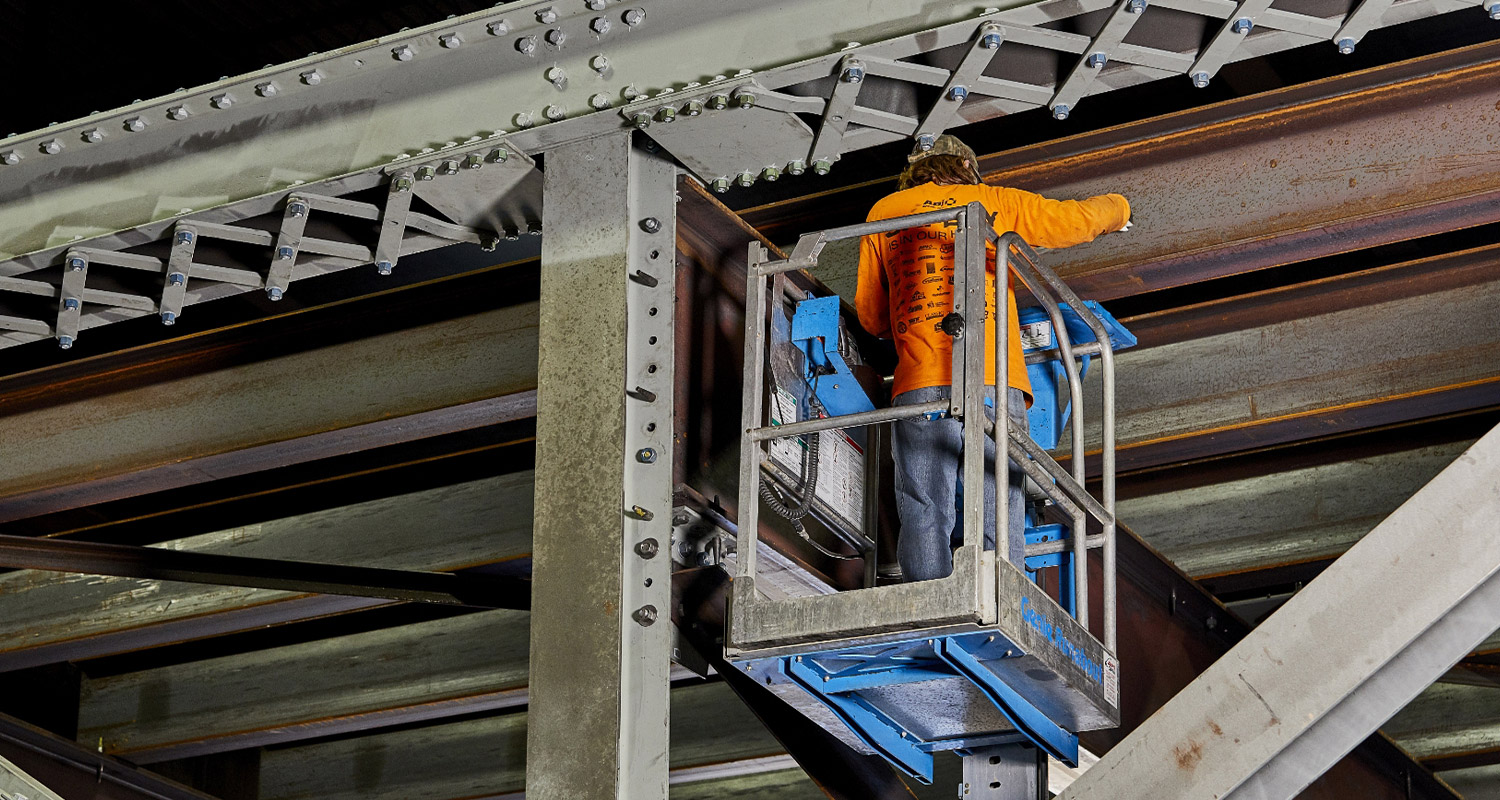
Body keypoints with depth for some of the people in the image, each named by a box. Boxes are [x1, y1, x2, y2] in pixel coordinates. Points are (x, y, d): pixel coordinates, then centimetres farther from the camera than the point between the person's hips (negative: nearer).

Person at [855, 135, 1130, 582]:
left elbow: (870, 317, 25)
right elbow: (1081, 218, 24)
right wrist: (1116, 208, 46)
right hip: (994, 382, 0)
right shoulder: (995, 202, 18)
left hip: (919, 384, 0)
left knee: (924, 517, -4)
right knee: (1000, 522, -3)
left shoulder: (885, 212, 20)